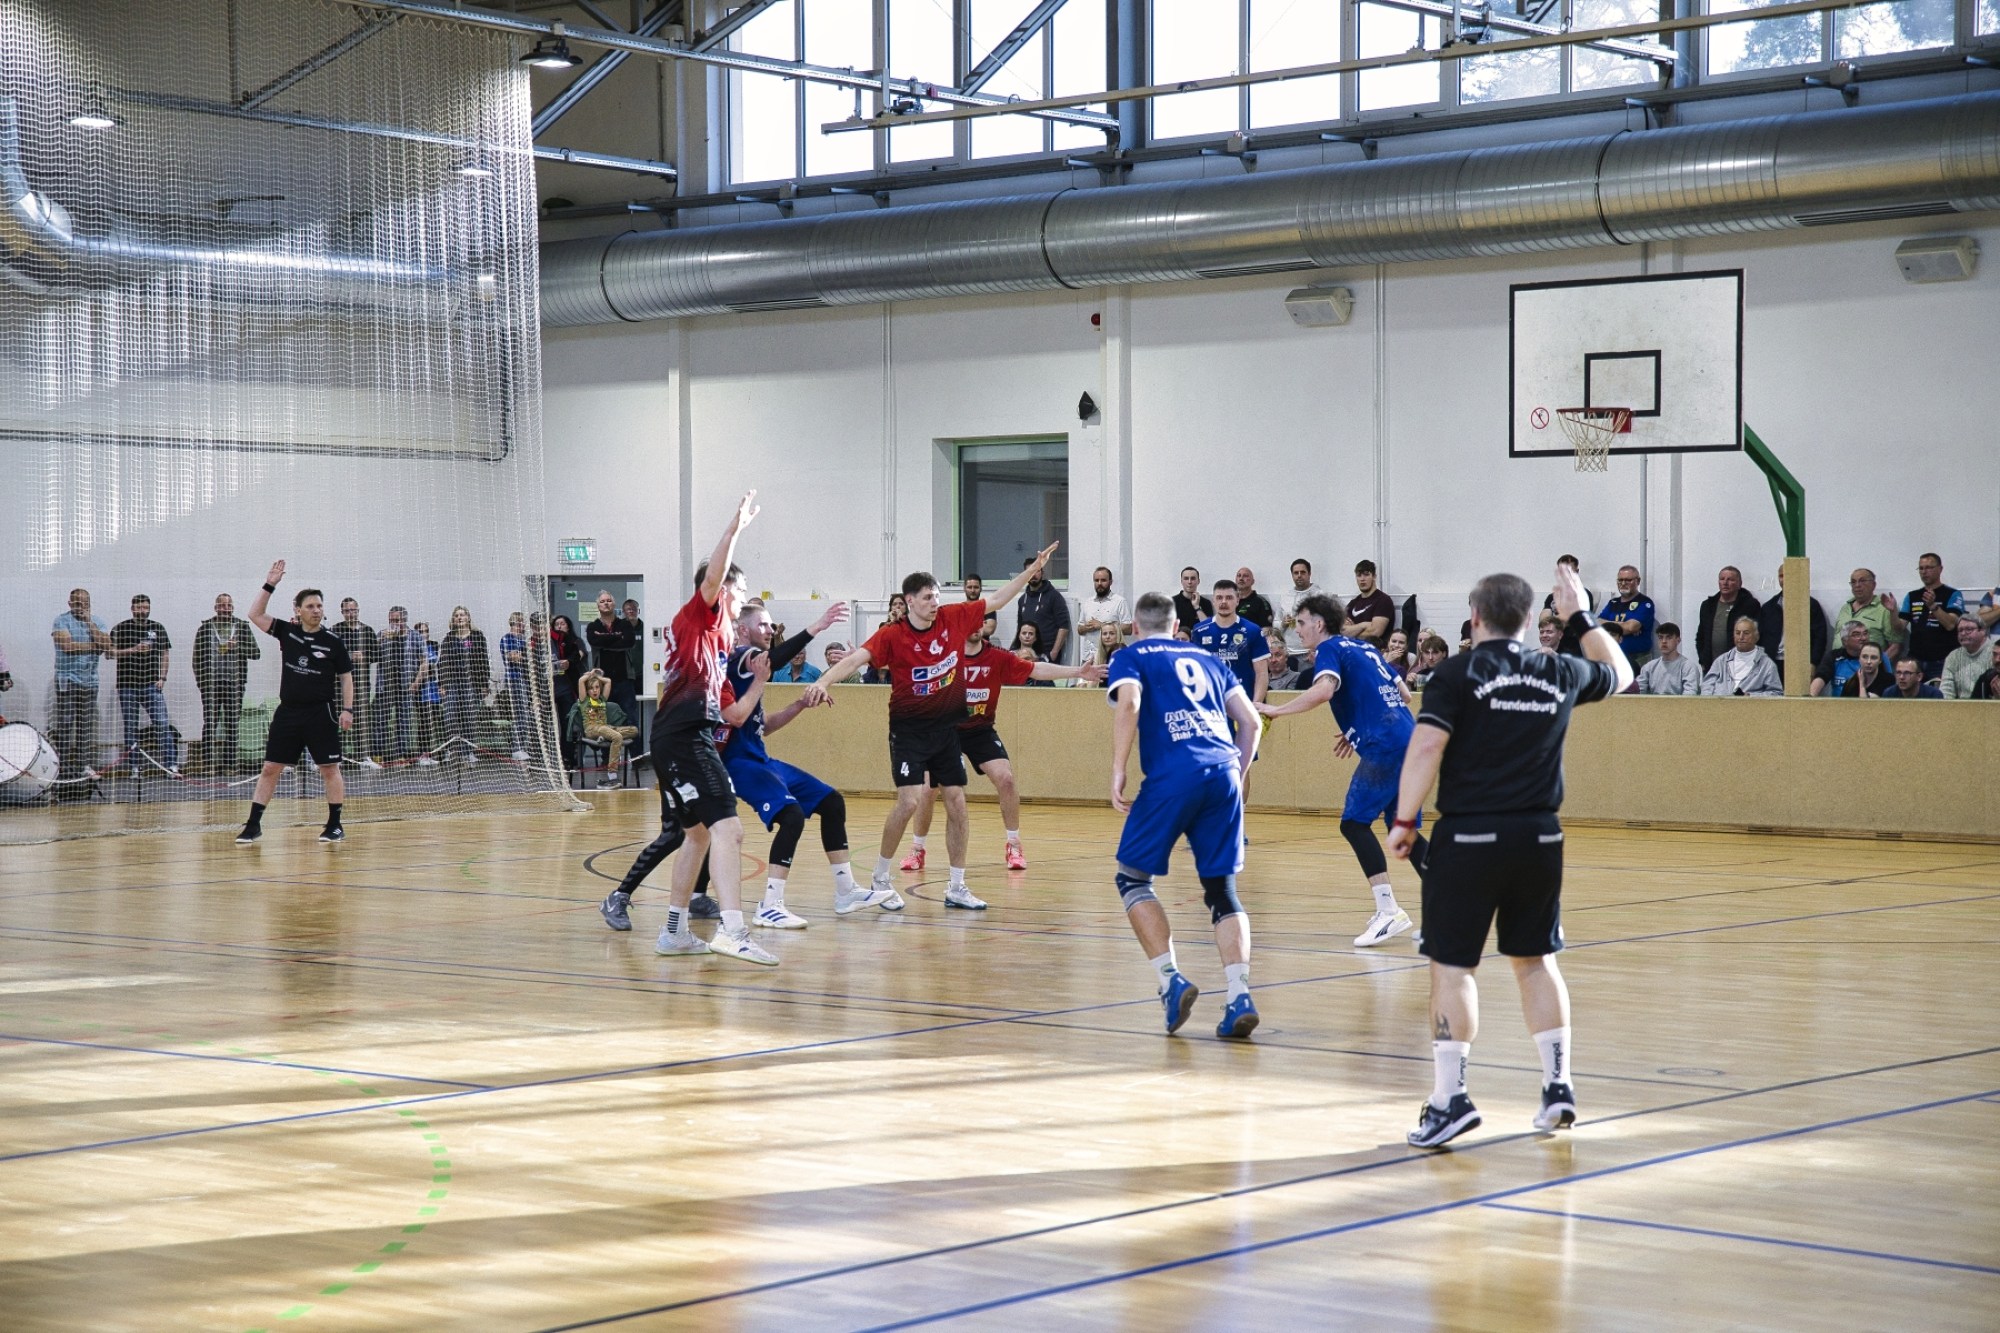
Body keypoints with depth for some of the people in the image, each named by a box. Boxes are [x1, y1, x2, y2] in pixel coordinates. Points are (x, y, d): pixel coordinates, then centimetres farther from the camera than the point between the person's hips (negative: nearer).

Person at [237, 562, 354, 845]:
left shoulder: (332, 641, -2)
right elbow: (255, 615, 2)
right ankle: (253, 825, 7)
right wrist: (270, 584, -6)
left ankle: (335, 826, 10)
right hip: (288, 712, 3)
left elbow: (346, 677, 2)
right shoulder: (287, 632, 5)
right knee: (270, 768, 3)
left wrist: (348, 709, -7)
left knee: (330, 768, 0)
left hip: (321, 713, -2)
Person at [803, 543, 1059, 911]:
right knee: (910, 799, -16)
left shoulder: (954, 618, -2)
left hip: (947, 726, 5)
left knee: (957, 803, 4)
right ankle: (880, 878, 2)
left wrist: (1031, 571, 5)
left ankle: (956, 888, 14)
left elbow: (996, 601, 9)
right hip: (909, 728, -5)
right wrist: (824, 681, -42)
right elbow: (857, 659, -25)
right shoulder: (892, 636, -14)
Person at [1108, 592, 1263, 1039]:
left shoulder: (1131, 657, 14)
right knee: (1222, 891, 9)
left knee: (1132, 878, 11)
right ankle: (1240, 995, -7)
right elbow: (1250, 721, 20)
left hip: (1173, 776, -4)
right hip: (1224, 775, 4)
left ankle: (1170, 980, -4)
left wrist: (1118, 770, -8)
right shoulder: (1207, 657, 27)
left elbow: (1128, 702, -8)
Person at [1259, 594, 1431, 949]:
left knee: (1354, 822, -5)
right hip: (1409, 740, 9)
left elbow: (1324, 689, -21)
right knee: (1401, 829, 14)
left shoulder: (1330, 648, -1)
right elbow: (1403, 694, 26)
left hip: (1385, 746, -9)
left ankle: (1388, 910, -14)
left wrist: (1275, 710, -14)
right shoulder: (1365, 648, 24)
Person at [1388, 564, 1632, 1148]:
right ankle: (1558, 1085, 16)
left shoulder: (1459, 672, -5)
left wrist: (1404, 821, -9)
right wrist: (1582, 616, 37)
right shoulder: (1561, 674, 7)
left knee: (1452, 966, 0)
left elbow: (1426, 746, -15)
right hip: (1539, 837, 4)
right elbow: (1620, 673, 28)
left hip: (1469, 836, -4)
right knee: (1535, 960, 16)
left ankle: (1450, 1096, -3)